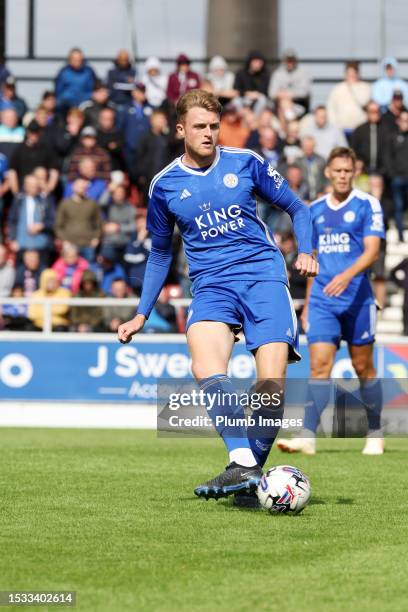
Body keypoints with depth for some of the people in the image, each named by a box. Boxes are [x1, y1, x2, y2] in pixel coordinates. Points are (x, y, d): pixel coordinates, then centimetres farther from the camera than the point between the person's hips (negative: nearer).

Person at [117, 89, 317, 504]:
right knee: (206, 368, -30)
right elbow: (160, 252, 24)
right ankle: (242, 464, -39)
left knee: (272, 384, -17)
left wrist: (305, 252, -3)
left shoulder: (244, 163, 6)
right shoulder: (165, 185, 10)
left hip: (263, 273, -1)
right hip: (210, 284, 1)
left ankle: (250, 470, 0)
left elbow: (297, 209, 16)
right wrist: (142, 314, 20)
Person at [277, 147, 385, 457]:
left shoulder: (368, 205, -3)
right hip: (322, 300, 3)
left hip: (357, 298, -3)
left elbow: (371, 251, -12)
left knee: (363, 367, 6)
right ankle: (308, 437, -16)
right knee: (319, 365, -9)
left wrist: (347, 275, -30)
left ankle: (375, 434, 20)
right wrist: (307, 304, 18)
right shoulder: (315, 209, 12)